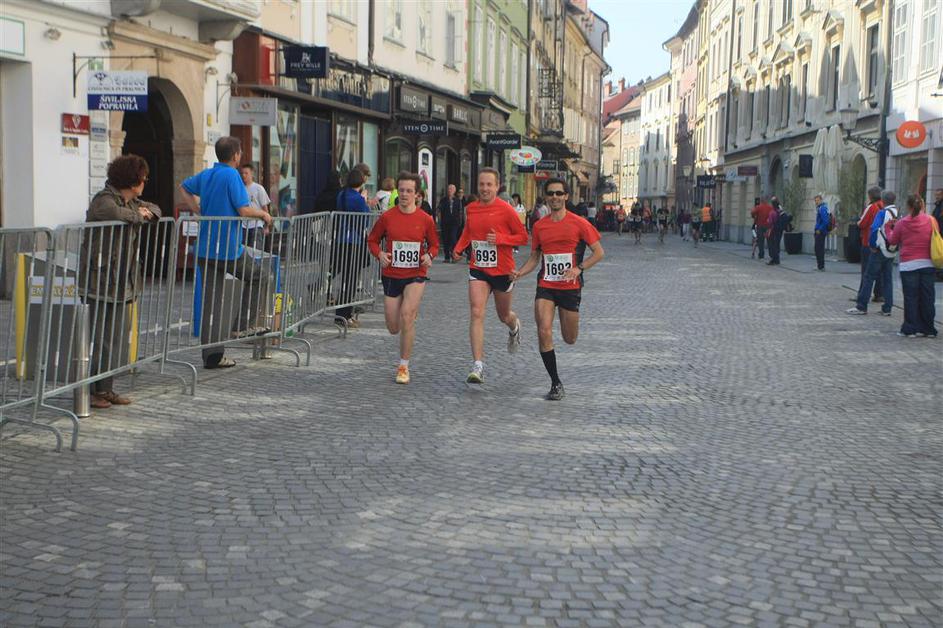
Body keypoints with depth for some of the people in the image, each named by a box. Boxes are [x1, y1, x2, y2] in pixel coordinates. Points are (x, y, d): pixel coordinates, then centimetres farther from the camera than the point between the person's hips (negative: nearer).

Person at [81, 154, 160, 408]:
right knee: (98, 337, -6)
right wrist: (136, 215, -16)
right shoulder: (103, 199, -12)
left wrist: (148, 212, 6)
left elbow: (155, 209, 31)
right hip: (99, 280, -9)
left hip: (123, 281, 9)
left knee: (119, 337, 9)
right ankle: (89, 390, 1)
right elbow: (112, 212, -35)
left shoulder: (131, 202, 16)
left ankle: (106, 388, 16)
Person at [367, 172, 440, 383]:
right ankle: (412, 312, 46)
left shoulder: (425, 220, -3)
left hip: (416, 275, -2)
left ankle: (403, 367, -7)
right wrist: (379, 254, -10)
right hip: (391, 275, 2)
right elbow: (372, 240, 9)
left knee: (406, 316, -22)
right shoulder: (387, 217, -3)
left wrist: (429, 256, -10)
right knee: (393, 328, 6)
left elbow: (434, 244, 11)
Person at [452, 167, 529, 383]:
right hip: (478, 270, 2)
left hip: (503, 270, -2)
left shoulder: (506, 210, -12)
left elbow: (523, 237, -7)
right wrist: (458, 249, 3)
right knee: (476, 313, -14)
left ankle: (514, 327, 55)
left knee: (504, 315, 15)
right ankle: (478, 366, -16)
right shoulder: (470, 209, 2)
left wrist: (500, 239, -22)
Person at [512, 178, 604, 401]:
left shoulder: (579, 223, -4)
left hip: (570, 288, -2)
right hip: (545, 286, 2)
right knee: (544, 332, -15)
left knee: (569, 339, 9)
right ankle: (556, 384, -3)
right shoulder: (539, 226, 5)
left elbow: (599, 252, -1)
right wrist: (519, 273, -5)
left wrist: (579, 269, -16)